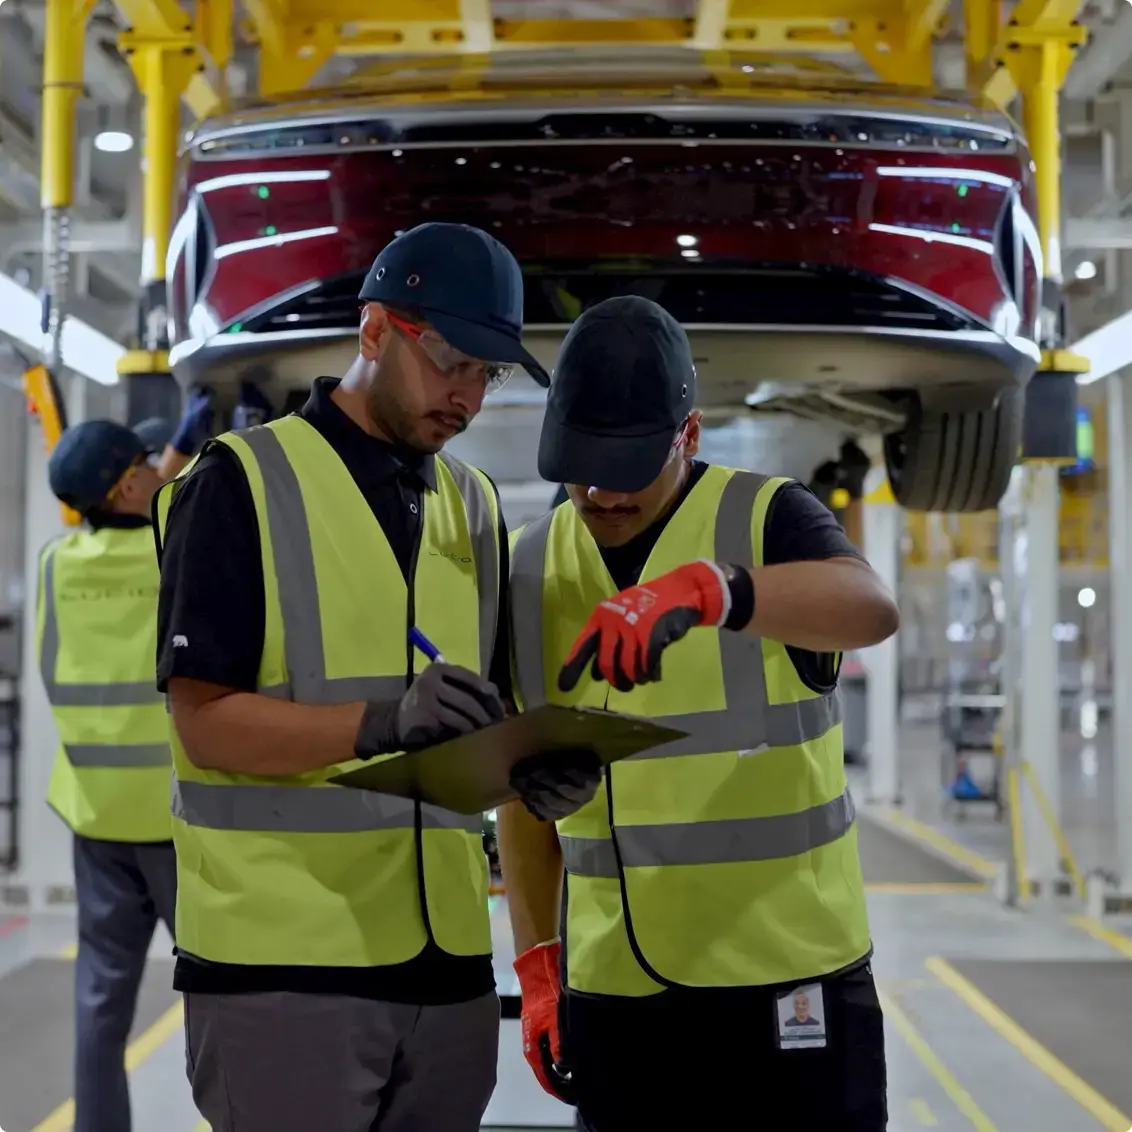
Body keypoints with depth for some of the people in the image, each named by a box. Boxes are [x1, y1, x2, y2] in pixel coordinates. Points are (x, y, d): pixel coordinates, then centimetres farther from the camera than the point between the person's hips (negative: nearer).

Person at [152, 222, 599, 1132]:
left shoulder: (474, 503, 14)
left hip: (446, 958, 6)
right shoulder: (243, 481, -5)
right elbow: (205, 722, -11)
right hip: (281, 958, -6)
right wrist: (383, 723, -26)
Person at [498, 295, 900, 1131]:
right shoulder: (530, 571, 7)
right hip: (611, 996, 3)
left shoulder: (766, 519, -5)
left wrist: (707, 589, -44)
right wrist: (537, 964, 6)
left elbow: (871, 608, -28)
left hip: (791, 983, -3)